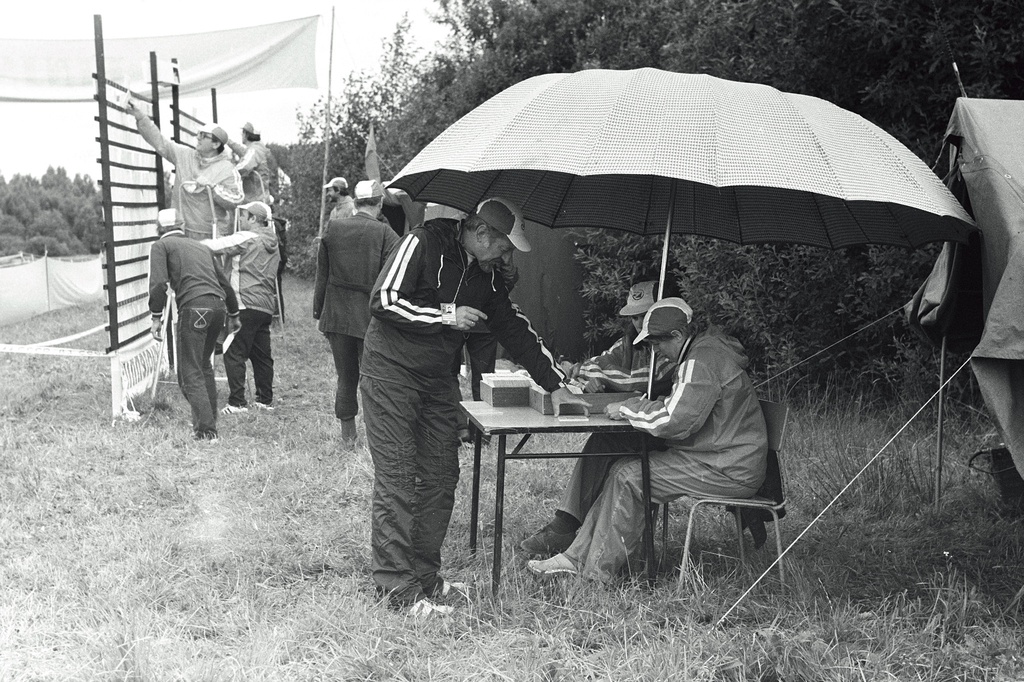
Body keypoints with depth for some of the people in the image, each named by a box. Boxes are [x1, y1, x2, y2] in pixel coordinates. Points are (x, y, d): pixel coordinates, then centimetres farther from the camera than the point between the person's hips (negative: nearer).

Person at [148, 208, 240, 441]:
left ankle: (206, 430, -9)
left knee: (190, 373, -3)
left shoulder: (161, 246, 10)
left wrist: (157, 317, -2)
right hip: (218, 306, 6)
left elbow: (158, 283, -6)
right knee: (204, 366, 23)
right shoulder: (202, 247, 27)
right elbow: (225, 283, 29)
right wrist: (233, 315, 40)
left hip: (194, 309, -6)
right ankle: (209, 418, 27)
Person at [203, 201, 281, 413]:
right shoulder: (272, 243, 17)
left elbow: (214, 246, -9)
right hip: (266, 306, 8)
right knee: (262, 354, 13)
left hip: (247, 305, -8)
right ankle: (265, 399, 18)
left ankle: (237, 402, -8)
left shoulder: (246, 239, -8)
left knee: (234, 353, -5)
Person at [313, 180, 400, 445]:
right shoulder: (385, 234, -9)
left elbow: (322, 276, 7)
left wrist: (318, 313, 14)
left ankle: (347, 433, 20)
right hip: (371, 318, -3)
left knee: (345, 376, 13)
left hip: (336, 316, 3)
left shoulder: (332, 229, 2)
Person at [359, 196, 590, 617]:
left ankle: (424, 574, 13)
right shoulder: (424, 243, -12)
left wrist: (555, 384, 13)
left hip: (437, 381, 7)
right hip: (390, 374, -7)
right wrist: (448, 316, -18)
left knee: (440, 478, 4)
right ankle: (397, 586, -6)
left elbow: (515, 329, 14)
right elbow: (383, 300, -16)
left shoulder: (486, 273, 10)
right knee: (397, 479, -9)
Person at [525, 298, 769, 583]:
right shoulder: (703, 350, 14)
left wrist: (627, 410, -13)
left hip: (730, 471, -11)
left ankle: (596, 570, -4)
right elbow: (682, 406, 22)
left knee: (628, 476, -15)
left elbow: (674, 421, -27)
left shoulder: (702, 362, -20)